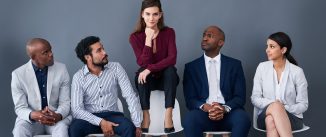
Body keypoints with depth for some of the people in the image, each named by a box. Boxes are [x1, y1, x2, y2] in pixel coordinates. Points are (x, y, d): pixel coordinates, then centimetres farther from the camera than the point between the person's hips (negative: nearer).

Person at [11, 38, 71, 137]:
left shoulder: (61, 69, -5)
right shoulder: (18, 74, -7)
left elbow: (65, 103, -3)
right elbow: (20, 108, -6)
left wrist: (58, 116, -27)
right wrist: (32, 115, -30)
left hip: (56, 117, 0)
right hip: (31, 119, 0)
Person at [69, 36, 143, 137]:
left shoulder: (116, 68, -2)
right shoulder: (78, 77, -4)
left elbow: (130, 96, -7)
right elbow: (77, 110, -11)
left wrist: (137, 125, -16)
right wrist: (100, 122, -25)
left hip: (112, 115, 1)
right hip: (90, 118, -1)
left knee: (129, 127, -31)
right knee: (74, 128, -33)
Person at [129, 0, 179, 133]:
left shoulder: (169, 32, -9)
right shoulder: (135, 37, -10)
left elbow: (172, 59, -21)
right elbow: (143, 63, -20)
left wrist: (150, 69, -32)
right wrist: (148, 39, -27)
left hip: (166, 77, 0)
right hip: (147, 79, 0)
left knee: (170, 69, -32)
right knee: (142, 73, -32)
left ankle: (168, 116, -32)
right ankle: (145, 116, -28)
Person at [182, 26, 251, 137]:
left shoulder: (234, 65, 12)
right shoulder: (191, 67, 12)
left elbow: (240, 97, 4)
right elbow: (190, 99, 5)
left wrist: (225, 108, -18)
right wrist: (205, 107, -18)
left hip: (228, 113, 0)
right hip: (204, 112, 0)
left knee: (243, 119, -33)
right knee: (189, 120, -33)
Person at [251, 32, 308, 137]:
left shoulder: (297, 71, -2)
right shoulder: (262, 67, 4)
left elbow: (303, 105, 1)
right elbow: (255, 98, 2)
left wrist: (284, 109, -18)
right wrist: (272, 105, -17)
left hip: (291, 117, -1)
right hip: (265, 116, 1)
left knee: (271, 120, -38)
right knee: (275, 106, -37)